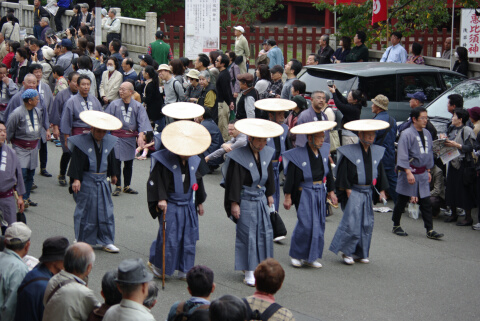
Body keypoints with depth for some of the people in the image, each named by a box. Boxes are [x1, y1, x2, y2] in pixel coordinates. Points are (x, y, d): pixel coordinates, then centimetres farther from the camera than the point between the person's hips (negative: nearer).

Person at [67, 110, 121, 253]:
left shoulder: (108, 142, 5)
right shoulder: (81, 142, -10)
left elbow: (111, 160, 18)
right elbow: (76, 162, -11)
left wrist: (113, 174, 26)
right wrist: (75, 179, -17)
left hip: (102, 182, 5)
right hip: (86, 182, -4)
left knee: (106, 211, 4)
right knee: (85, 210, 3)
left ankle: (106, 242, 11)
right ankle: (82, 241, 15)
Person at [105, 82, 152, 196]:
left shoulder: (138, 106, 1)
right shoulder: (114, 104, 0)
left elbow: (142, 122, -5)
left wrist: (141, 135, -19)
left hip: (130, 138, 2)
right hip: (117, 137, -1)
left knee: (129, 163, 9)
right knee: (116, 161, -6)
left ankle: (127, 186, 21)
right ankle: (117, 186, 3)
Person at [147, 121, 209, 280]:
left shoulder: (194, 161, 4)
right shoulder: (164, 160, -13)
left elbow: (198, 182, 16)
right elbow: (157, 181, -10)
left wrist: (199, 202, 21)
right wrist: (161, 199, -20)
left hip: (188, 206, 5)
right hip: (170, 206, -5)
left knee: (189, 239, 8)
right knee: (169, 238, -5)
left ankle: (183, 270, 19)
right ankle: (157, 264, 17)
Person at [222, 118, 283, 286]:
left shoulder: (266, 153, 3)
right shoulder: (239, 157, -16)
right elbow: (234, 182, -14)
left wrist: (270, 194, 21)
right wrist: (234, 203, -14)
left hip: (261, 200, 6)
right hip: (245, 201, -6)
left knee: (265, 233, 9)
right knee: (247, 235, 0)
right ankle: (249, 273, 8)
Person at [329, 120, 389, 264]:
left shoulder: (376, 152, 8)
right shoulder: (350, 152, -10)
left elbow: (380, 172, 15)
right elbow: (343, 173, -9)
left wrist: (382, 190, 11)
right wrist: (347, 190, -12)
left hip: (368, 192, 6)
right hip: (353, 192, -6)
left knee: (367, 223, 7)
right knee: (352, 222, -10)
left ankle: (360, 253, 17)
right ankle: (346, 252, 5)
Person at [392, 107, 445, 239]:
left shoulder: (427, 134, 8)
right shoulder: (407, 134, -13)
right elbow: (402, 156, -15)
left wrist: (428, 171, 19)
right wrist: (408, 172, -20)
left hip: (422, 173, 6)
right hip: (410, 171, -6)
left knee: (426, 202, 3)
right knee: (402, 201, 7)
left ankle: (430, 230, 5)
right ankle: (396, 226, 21)